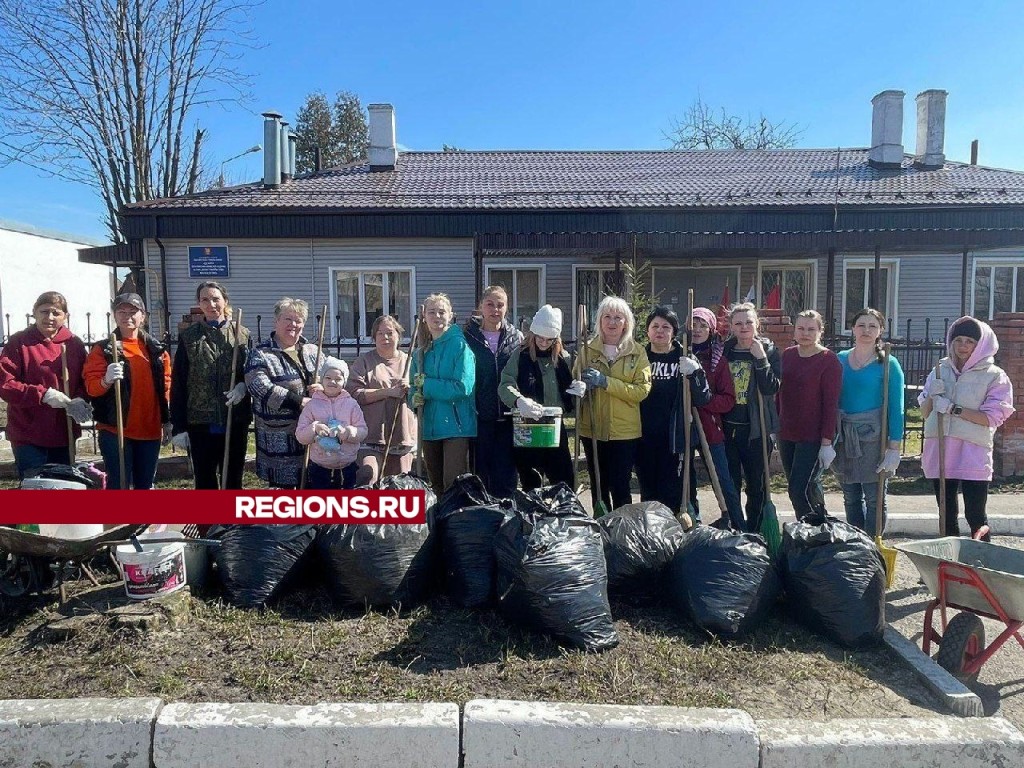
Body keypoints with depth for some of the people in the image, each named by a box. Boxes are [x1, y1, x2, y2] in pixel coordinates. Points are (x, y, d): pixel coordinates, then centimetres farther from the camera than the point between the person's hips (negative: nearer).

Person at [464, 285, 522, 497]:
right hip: (480, 416, -1)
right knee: (480, 472, 6)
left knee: (506, 473, 6)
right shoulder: (468, 337, 2)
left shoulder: (517, 338, 7)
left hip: (508, 416, 1)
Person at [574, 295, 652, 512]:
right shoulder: (588, 348, 4)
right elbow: (574, 382, 11)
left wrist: (606, 382, -18)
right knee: (598, 486, 13)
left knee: (620, 487, -1)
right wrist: (579, 387, -13)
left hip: (624, 431, -2)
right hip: (592, 429, 2)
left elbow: (642, 390, -9)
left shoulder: (637, 352, 0)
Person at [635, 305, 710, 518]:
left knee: (672, 495, 1)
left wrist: (694, 373, -21)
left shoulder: (685, 359, 1)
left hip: (675, 438, -2)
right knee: (648, 493, 12)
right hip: (644, 438, 2)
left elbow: (703, 399, -7)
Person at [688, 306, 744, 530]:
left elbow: (728, 400, -1)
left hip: (710, 428, -1)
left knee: (724, 483, 0)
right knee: (686, 483, 13)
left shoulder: (718, 359, 2)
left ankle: (739, 529, 14)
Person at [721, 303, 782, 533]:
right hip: (727, 427, 3)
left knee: (756, 485, 7)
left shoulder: (769, 351, -1)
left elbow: (771, 389, -14)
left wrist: (760, 358, -18)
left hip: (756, 429, -3)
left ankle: (753, 533, 18)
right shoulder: (724, 351, 7)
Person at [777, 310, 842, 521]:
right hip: (786, 435, 6)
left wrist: (827, 442, -16)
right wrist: (776, 428, 14)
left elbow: (831, 403, -13)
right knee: (810, 488, 16)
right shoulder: (787, 355, 8)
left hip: (813, 438, -6)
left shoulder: (828, 360, -9)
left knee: (800, 490, -10)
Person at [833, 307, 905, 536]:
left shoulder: (888, 364, -3)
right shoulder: (840, 359, 7)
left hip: (873, 436, -4)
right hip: (843, 435, 4)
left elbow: (896, 408, -5)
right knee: (850, 497, 12)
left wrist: (894, 448, -11)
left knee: (874, 498, 3)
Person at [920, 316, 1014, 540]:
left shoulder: (994, 376, 0)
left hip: (973, 453, -4)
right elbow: (924, 414, 13)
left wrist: (954, 409, -16)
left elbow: (991, 418, -10)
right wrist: (932, 397, -6)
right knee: (947, 514, 12)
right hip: (939, 449, 4)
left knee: (975, 516, -4)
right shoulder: (940, 370, 10)